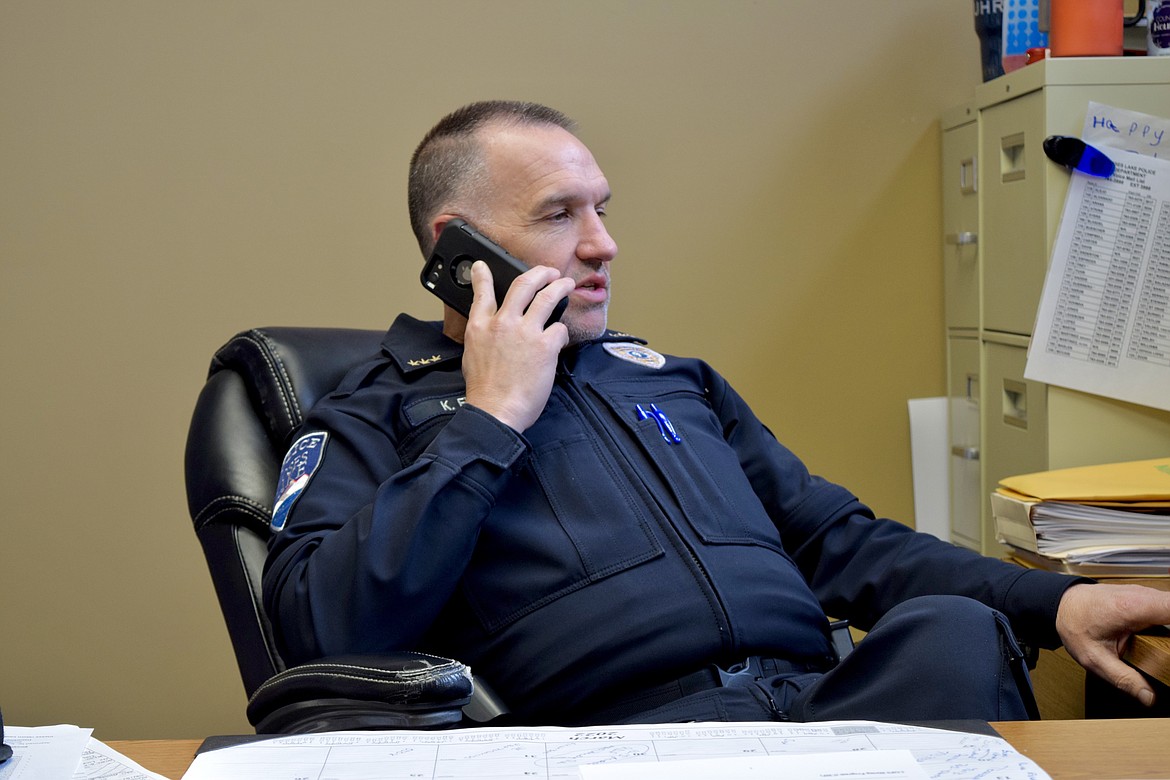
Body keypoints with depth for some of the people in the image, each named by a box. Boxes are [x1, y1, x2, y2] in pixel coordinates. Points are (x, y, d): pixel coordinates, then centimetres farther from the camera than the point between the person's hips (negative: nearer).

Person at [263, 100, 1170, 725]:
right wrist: (490, 419, -6)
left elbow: (841, 543, 23)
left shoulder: (675, 379, 27)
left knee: (953, 632, -27)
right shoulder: (370, 421, 9)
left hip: (824, 700, 6)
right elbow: (323, 637, -9)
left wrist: (1053, 601, 9)